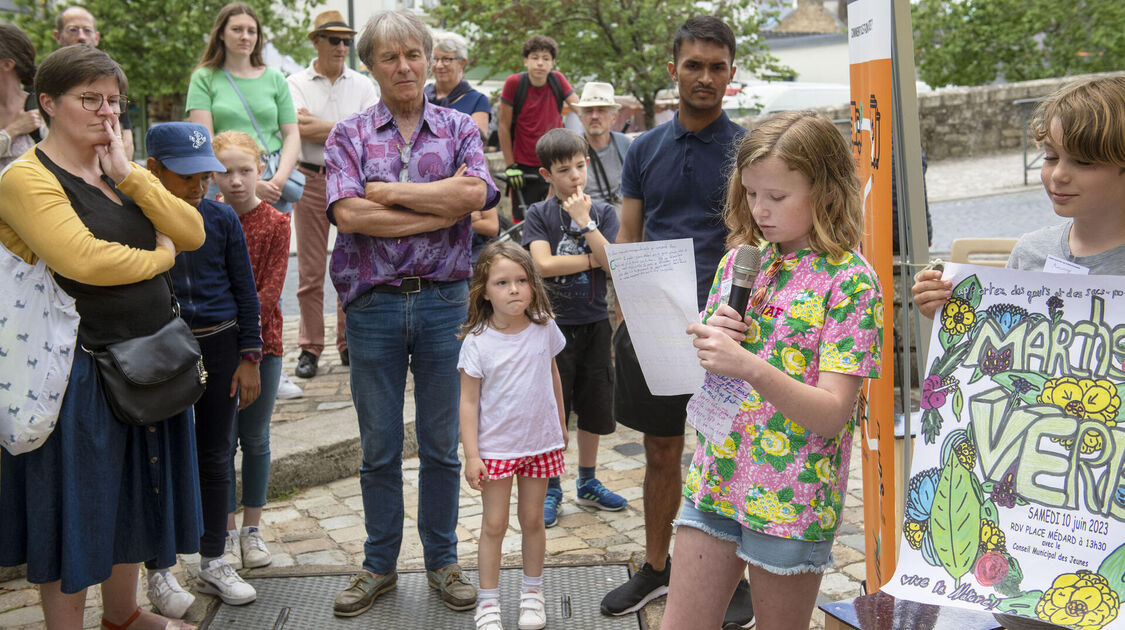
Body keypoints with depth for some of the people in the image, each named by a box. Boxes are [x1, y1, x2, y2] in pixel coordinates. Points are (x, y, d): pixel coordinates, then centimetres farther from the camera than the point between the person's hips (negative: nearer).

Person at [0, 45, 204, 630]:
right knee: (74, 509, 6)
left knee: (132, 498, 20)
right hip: (83, 371, -8)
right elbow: (84, 260, -27)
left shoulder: (120, 173, 11)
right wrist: (159, 257, -10)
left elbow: (193, 232, 0)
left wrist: (128, 175, -10)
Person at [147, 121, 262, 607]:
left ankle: (213, 562, 26)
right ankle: (159, 568, 21)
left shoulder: (222, 219, -1)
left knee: (215, 455, 11)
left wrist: (249, 358, 1)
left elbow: (245, 292, 4)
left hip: (219, 345, 3)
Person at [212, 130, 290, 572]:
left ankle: (252, 530, 22)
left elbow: (270, 290, -8)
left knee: (256, 439, 9)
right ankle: (228, 534, 17)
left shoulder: (275, 223, -3)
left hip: (261, 341, 0)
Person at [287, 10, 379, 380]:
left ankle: (349, 344, 14)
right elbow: (299, 128, -11)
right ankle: (310, 348, 9)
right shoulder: (296, 84, 4)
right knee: (310, 270, 1)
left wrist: (319, 126, -11)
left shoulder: (362, 85, 9)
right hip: (311, 180, -1)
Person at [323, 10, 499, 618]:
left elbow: (476, 192, -14)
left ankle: (442, 560, 26)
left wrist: (385, 191, -12)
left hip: (443, 301, 0)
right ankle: (379, 564, 26)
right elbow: (348, 214, -12)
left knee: (442, 445, 10)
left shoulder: (459, 128, 7)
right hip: (373, 303, 0)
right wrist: (439, 210, -13)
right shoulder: (347, 135, 5)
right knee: (379, 448, 10)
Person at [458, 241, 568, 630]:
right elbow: (469, 401, -10)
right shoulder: (477, 342, -13)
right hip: (496, 447, -3)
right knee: (494, 525, 4)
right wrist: (471, 454, -12)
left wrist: (561, 425, 18)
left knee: (532, 519, 14)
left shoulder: (544, 328, -4)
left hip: (540, 442, 3)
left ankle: (532, 593, 30)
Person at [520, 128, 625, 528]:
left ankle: (587, 482, 30)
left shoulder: (602, 212, 2)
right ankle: (550, 488, 19)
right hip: (554, 323, -3)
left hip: (594, 322, 3)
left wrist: (584, 220, -16)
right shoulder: (539, 214, -4)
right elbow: (544, 264, -16)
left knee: (593, 406, 13)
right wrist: (592, 259, -11)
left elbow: (613, 263, -11)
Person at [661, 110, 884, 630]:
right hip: (714, 478, 5)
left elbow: (833, 412, -18)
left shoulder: (849, 281, -11)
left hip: (790, 501, -5)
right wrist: (707, 339, -8)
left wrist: (751, 366, -31)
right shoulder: (737, 261, 6)